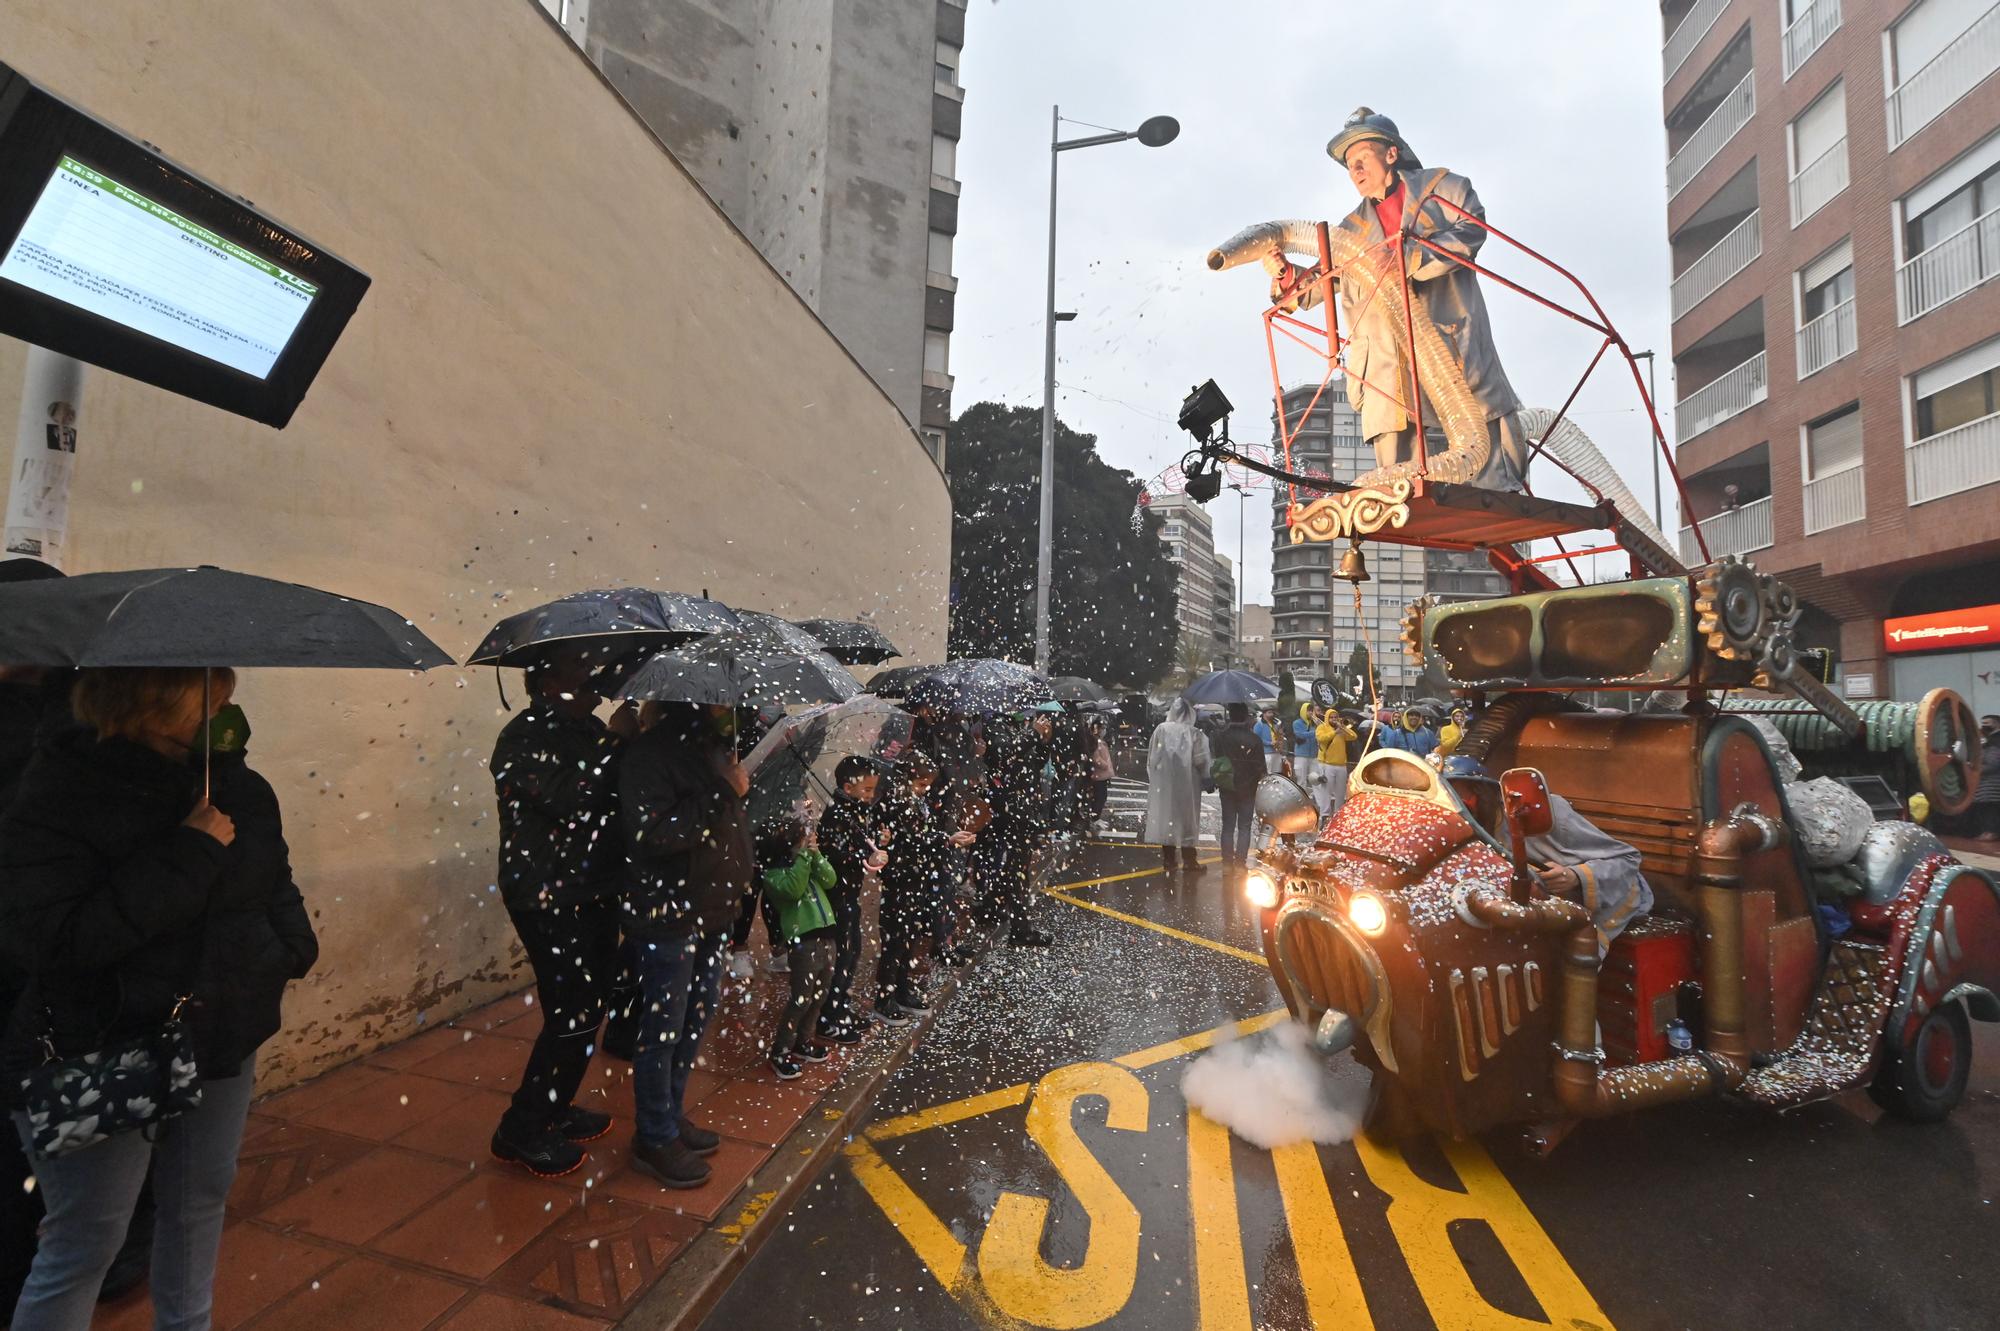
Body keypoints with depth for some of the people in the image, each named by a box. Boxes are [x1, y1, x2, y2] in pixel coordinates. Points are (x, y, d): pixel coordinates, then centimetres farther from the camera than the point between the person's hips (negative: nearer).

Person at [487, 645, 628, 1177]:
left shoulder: (589, 730, 9)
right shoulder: (524, 737, -14)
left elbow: (620, 793, 10)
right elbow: (569, 799, -28)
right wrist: (616, 740, -24)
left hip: (594, 894, 8)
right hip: (549, 901, -8)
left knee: (588, 1009, 18)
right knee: (573, 1018, -2)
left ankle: (554, 1109, 37)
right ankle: (521, 1132, 18)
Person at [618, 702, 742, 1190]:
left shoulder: (714, 746, 6)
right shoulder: (649, 753, -19)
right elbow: (653, 833, -30)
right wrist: (722, 793, -26)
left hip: (710, 909, 8)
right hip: (666, 915, -8)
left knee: (695, 1020, 20)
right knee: (663, 1029, 7)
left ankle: (672, 1116, 39)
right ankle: (654, 1140, 26)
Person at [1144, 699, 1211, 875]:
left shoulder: (1161, 729, -8)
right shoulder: (1194, 733, -14)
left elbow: (1152, 758, -3)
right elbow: (1200, 761, -12)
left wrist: (1153, 777, 11)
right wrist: (1206, 779, 5)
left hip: (1163, 784, 2)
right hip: (1186, 785, -2)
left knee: (1166, 815, 11)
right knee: (1186, 819, 8)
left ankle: (1168, 860, 20)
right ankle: (1188, 862, 15)